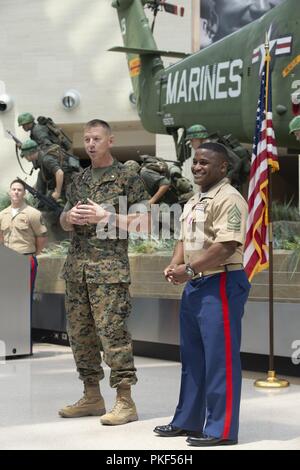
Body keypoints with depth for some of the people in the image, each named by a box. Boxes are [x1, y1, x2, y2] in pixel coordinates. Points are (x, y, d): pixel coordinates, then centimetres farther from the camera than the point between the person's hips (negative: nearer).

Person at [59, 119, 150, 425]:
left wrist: (104, 216, -14)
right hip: (76, 265, 7)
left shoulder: (127, 178, 0)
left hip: (110, 265, -7)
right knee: (79, 331, 9)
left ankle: (124, 401, -5)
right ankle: (92, 397, 19)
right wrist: (71, 216, -1)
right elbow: (63, 223, 23)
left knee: (112, 329, -11)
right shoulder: (78, 180, 18)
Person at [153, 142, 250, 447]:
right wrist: (174, 266, 3)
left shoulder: (228, 199, -14)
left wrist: (190, 269, -20)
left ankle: (221, 429, 1)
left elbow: (227, 245, -23)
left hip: (221, 284, -10)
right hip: (194, 285, 10)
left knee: (220, 358, -5)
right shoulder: (193, 202, 18)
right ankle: (187, 420, 26)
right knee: (191, 355, 16)